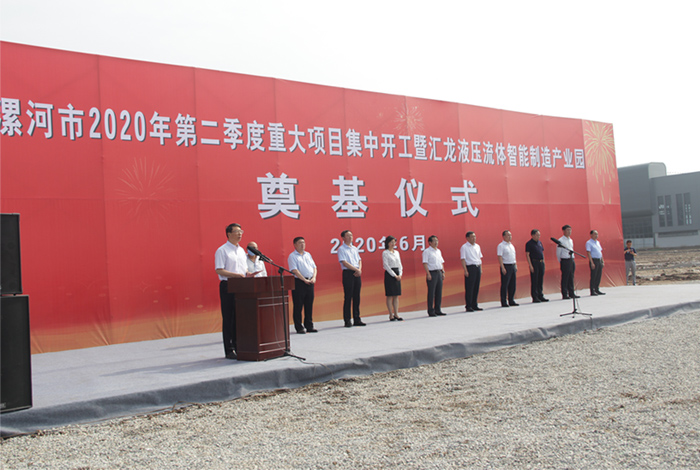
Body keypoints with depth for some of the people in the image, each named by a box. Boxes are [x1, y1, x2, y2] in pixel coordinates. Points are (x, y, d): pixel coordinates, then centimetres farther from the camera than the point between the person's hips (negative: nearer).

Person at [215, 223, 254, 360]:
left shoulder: (241, 250, 17)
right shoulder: (222, 250, -6)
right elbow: (219, 270, -13)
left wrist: (247, 274, 0)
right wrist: (236, 275, -20)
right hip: (228, 286, -7)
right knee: (228, 319, -3)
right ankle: (229, 350, 1)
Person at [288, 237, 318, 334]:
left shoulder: (308, 254, 17)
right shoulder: (292, 256, -3)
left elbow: (314, 267, 15)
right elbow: (294, 270, -12)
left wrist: (314, 278, -2)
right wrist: (305, 280, -16)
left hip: (310, 282, 6)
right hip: (299, 282, -6)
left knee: (309, 305, 9)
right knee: (298, 306, -2)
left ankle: (309, 326, 16)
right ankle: (299, 328, 3)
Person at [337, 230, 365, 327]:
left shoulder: (355, 248, 18)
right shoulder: (341, 249, -3)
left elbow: (359, 260, 16)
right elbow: (344, 263, -11)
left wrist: (359, 269, -3)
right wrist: (356, 269, -13)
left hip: (357, 274, 6)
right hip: (348, 273, -6)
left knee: (357, 297, 7)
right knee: (348, 297, -5)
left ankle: (357, 320, 13)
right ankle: (347, 321, -1)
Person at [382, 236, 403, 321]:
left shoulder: (396, 252, 14)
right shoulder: (385, 253, -5)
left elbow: (399, 264, 14)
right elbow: (386, 265, -11)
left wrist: (400, 274, -1)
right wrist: (394, 275, -14)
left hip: (397, 274, 6)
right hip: (389, 274, -6)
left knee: (396, 295, 6)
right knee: (390, 295, -3)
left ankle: (396, 314, 10)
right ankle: (391, 315, 0)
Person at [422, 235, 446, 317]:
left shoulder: (438, 251, 16)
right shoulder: (427, 251, -6)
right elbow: (425, 263, -11)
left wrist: (443, 272, 11)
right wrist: (428, 274, -17)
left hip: (439, 272, 7)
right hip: (432, 273, -7)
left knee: (439, 292, 7)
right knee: (431, 293, -4)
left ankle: (437, 310, 15)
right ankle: (431, 311, 0)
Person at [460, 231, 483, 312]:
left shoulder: (477, 246, 14)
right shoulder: (464, 247, -6)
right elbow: (463, 259, -10)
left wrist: (480, 269, 13)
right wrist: (465, 270, -16)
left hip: (477, 267, 7)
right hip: (470, 268, -6)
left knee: (476, 287, 9)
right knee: (469, 288, -5)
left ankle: (475, 305, 17)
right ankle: (468, 306, 1)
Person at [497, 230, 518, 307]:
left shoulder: (511, 245, 16)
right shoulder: (501, 246, -8)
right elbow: (499, 257, -14)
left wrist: (516, 266, 15)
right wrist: (503, 268, -21)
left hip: (512, 266, 8)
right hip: (506, 266, -8)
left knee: (512, 285, 9)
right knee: (504, 285, -5)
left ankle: (511, 301, 16)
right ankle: (504, 302, 0)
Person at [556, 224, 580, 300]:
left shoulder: (571, 240, 15)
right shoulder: (560, 240, -8)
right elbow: (558, 253, -5)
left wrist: (573, 260, 15)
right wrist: (561, 262, -2)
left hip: (572, 260, 7)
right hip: (565, 261, -7)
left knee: (571, 278, 10)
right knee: (565, 278, -4)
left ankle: (571, 294, 15)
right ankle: (565, 294, 0)